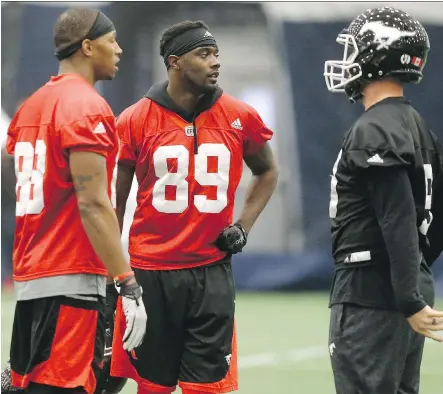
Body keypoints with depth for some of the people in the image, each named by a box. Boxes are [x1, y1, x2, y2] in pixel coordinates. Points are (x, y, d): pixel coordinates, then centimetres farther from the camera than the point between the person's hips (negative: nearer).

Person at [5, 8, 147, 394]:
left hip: (30, 279, 9)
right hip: (71, 283, -9)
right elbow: (93, 204, -17)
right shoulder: (88, 107, -10)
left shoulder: (31, 107, 16)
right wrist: (129, 286, -19)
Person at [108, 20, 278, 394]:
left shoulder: (240, 117, 1)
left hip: (212, 270, 1)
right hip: (151, 271, -1)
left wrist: (244, 225, 5)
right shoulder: (136, 121, -3)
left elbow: (267, 171, 20)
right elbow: (114, 200, 5)